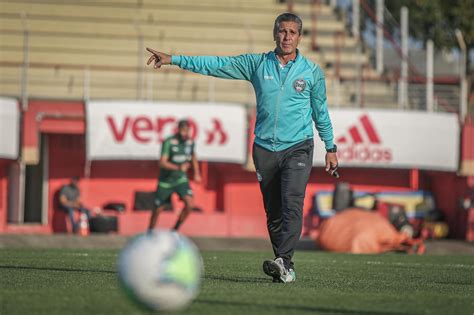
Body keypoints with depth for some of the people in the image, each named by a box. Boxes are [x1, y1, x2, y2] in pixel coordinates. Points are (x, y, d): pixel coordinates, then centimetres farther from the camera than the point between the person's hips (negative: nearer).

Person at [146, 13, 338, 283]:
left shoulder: (312, 72, 4)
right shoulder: (257, 64, 7)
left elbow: (321, 112, 14)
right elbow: (216, 65, 5)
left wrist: (331, 149, 16)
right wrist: (174, 60, 0)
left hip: (298, 149, -3)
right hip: (265, 149, 3)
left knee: (292, 204, -22)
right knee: (273, 213, 3)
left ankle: (284, 262, -30)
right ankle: (286, 269, 11)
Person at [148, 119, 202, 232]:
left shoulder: (190, 142, -4)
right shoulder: (169, 142, -21)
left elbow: (193, 156, 18)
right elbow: (162, 162, -28)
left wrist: (197, 173, 14)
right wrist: (179, 168, -40)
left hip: (181, 180, 3)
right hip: (166, 180, -3)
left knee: (190, 204, -18)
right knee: (158, 209, 6)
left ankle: (175, 229, 1)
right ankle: (149, 232, 30)